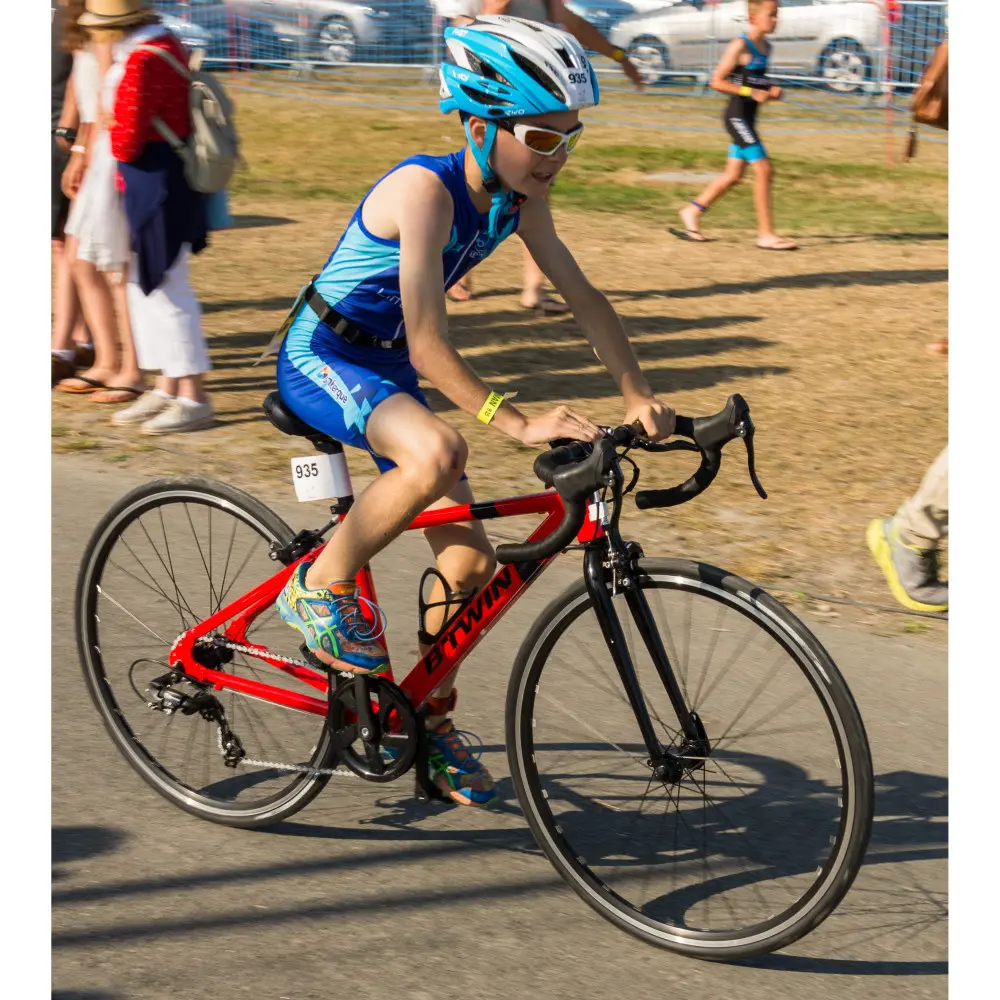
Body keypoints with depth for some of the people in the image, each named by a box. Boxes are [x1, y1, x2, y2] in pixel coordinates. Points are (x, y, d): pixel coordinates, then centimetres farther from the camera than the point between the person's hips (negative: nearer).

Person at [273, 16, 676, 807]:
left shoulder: (518, 196, -5)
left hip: (385, 371, 8)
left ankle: (428, 713, 23)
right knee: (437, 452, -37)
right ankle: (322, 586, -14)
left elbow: (582, 296, 0)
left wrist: (640, 397, -10)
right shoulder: (425, 188, -29)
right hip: (320, 358, -7)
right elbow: (428, 345, -32)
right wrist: (518, 425, -37)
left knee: (471, 561, 1)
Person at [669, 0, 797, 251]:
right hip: (737, 115, -9)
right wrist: (751, 92, -21)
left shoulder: (766, 47, 12)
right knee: (764, 169, -11)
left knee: (734, 175, 12)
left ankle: (692, 212, 26)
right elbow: (716, 81, -15)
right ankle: (766, 234, -7)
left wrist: (772, 90, 5)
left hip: (748, 117, 9)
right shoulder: (740, 46, -14)